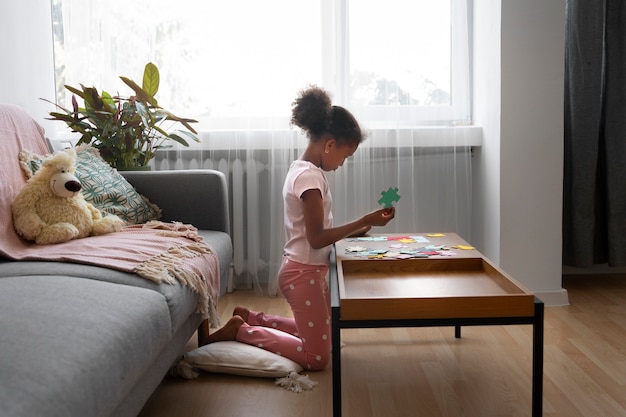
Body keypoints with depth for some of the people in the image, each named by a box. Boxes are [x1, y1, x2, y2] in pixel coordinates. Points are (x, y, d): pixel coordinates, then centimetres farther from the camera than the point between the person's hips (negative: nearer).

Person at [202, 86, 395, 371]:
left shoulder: (301, 170, 9)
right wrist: (364, 221, -20)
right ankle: (241, 330, 2)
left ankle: (250, 318, 24)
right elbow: (316, 238, -23)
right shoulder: (310, 177, -20)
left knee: (321, 334, 25)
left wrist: (352, 231, 9)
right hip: (304, 273, -10)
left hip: (303, 269, 10)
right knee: (317, 357, -2)